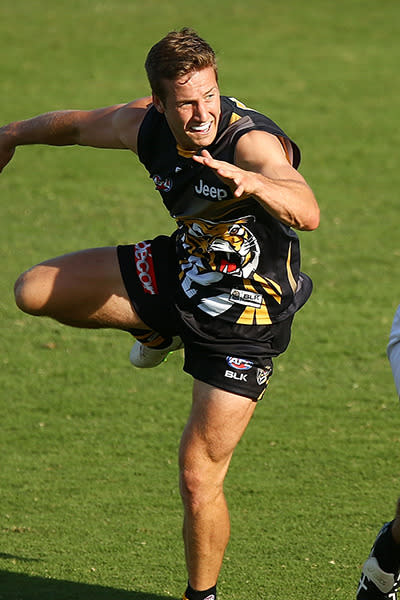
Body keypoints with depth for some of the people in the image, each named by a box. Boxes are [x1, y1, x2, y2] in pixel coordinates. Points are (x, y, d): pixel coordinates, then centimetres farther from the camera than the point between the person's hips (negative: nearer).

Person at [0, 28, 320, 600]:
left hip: (242, 323, -6)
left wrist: (250, 183, -70)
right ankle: (158, 332, 23)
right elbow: (79, 124, 9)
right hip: (182, 270, 6)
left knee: (199, 481, -9)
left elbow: (308, 214, -50)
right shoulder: (142, 126, -13)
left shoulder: (254, 143, -33)